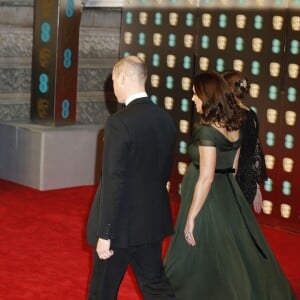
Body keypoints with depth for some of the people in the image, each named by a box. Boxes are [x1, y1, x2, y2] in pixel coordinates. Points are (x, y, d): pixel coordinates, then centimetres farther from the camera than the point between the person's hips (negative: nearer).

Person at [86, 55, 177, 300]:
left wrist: (104, 234, -16)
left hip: (120, 225, -6)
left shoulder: (119, 123, -20)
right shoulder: (167, 120, 2)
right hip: (152, 222, 6)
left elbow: (113, 183, -21)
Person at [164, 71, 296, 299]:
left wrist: (191, 217, -18)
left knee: (200, 262, 4)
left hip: (208, 200, -9)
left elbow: (206, 178, -22)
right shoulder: (234, 126, 5)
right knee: (235, 258, 17)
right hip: (228, 196, 9)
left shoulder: (207, 130, -20)